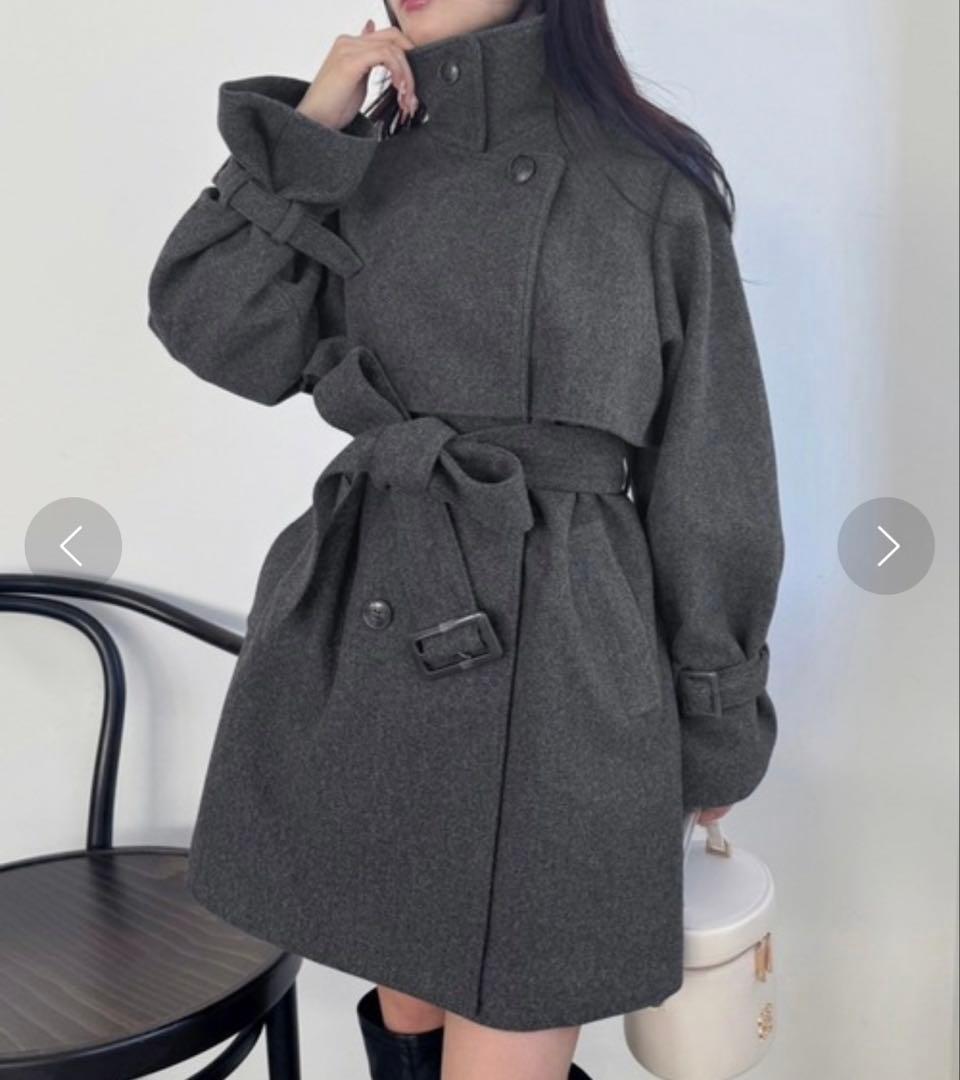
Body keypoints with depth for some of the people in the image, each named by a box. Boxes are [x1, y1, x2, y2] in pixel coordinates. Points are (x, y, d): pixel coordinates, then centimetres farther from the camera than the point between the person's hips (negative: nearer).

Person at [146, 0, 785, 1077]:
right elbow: (218, 334, -2)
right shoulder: (363, 170, 11)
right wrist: (304, 128, -5)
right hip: (368, 638, 4)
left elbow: (709, 464, 0)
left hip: (555, 652, -4)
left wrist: (720, 723, 2)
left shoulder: (651, 178, -1)